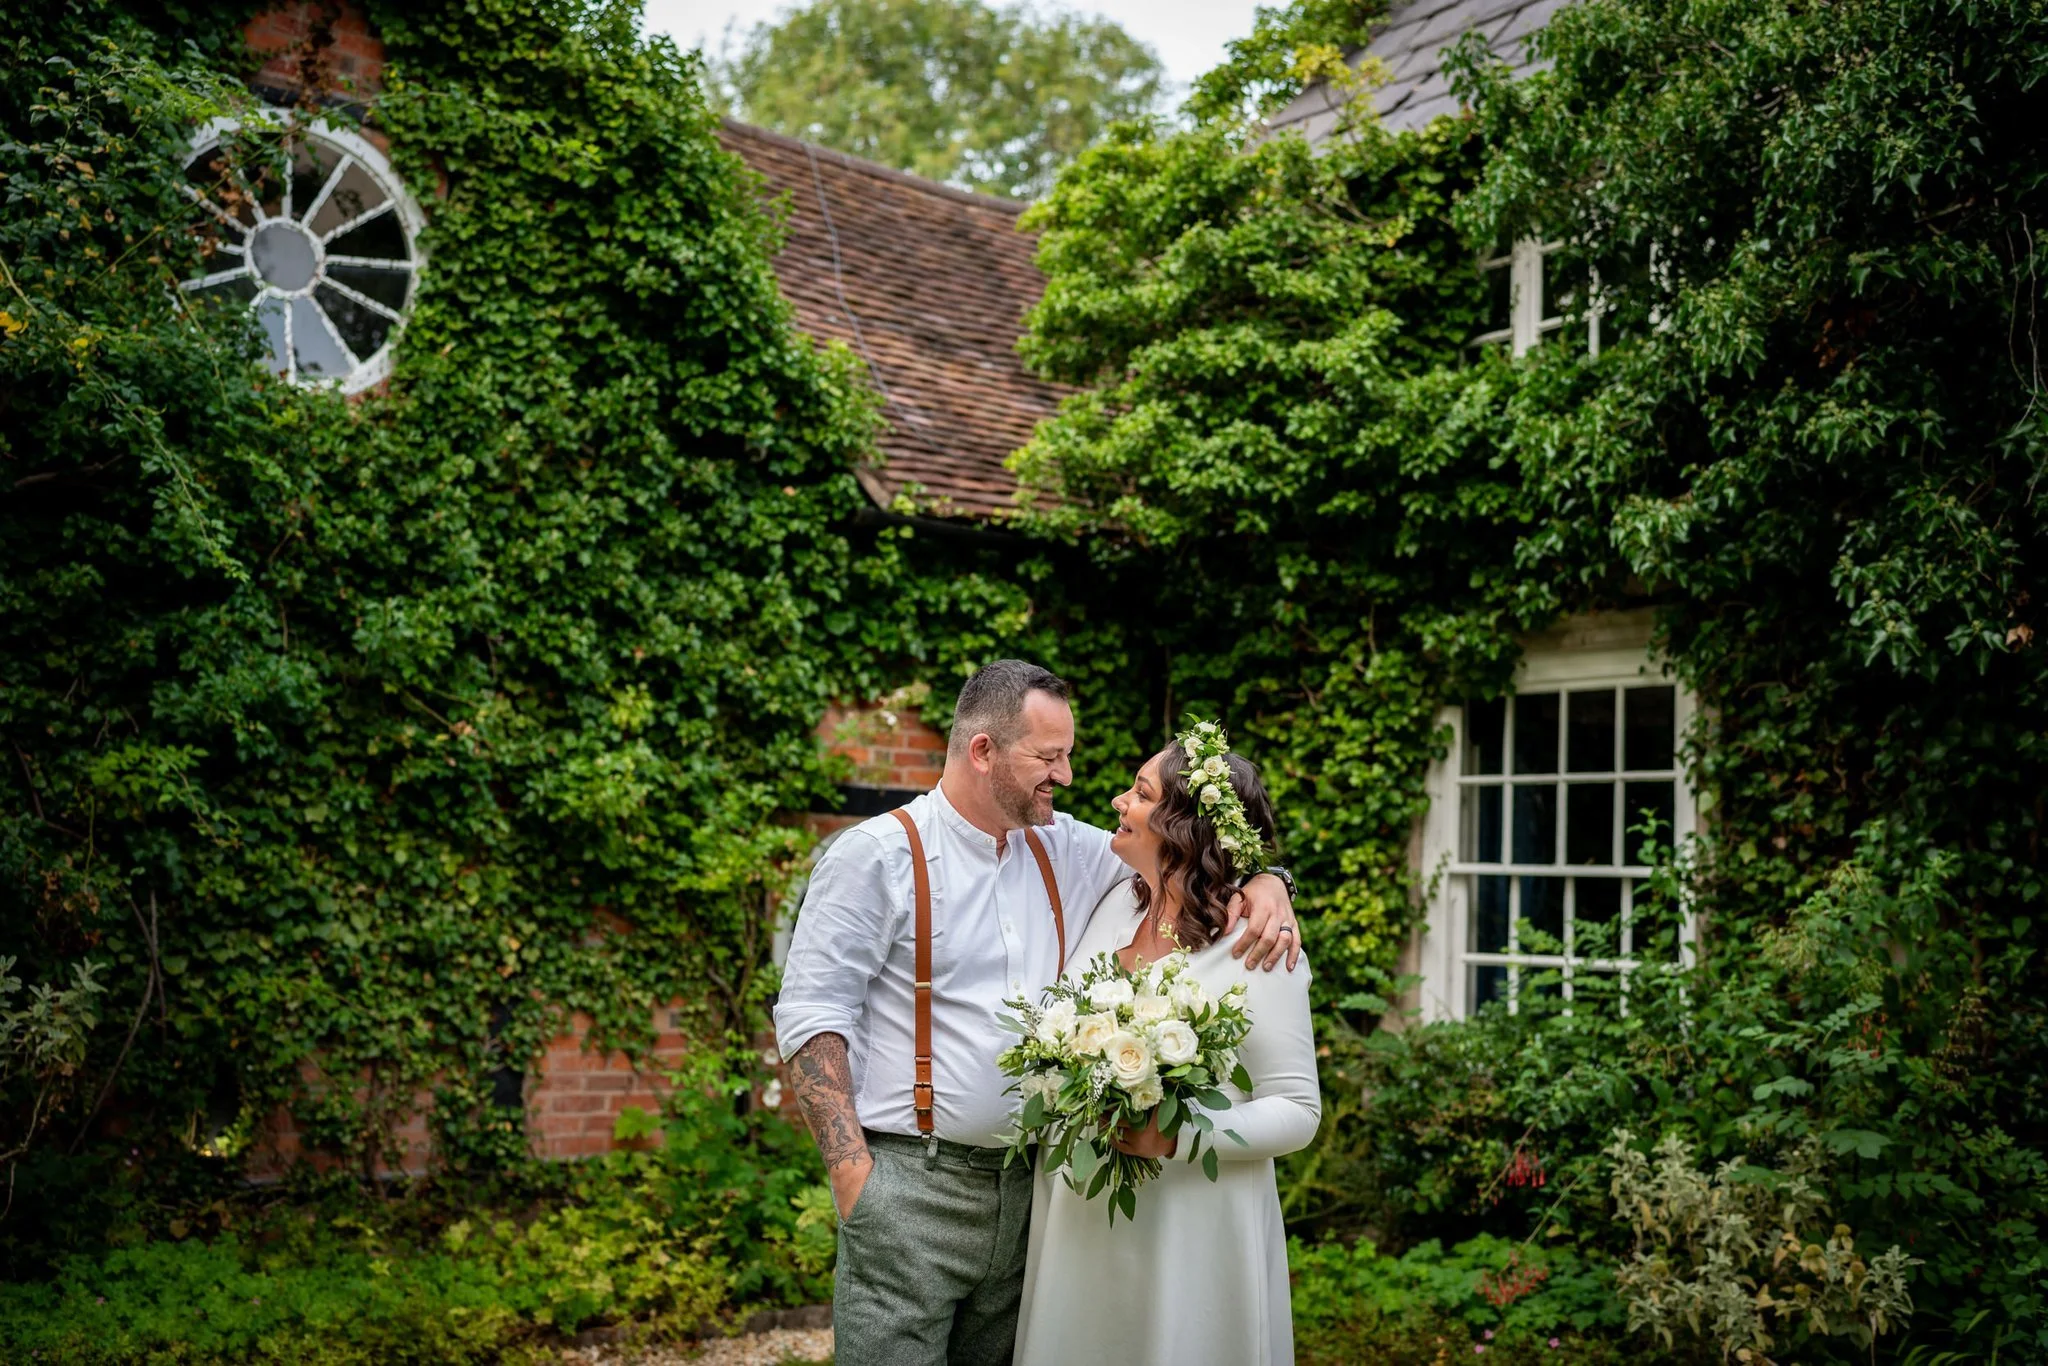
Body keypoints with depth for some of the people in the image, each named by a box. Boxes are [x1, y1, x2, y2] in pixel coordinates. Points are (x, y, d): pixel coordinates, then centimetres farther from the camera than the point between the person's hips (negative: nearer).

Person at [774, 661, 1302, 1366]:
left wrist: (1263, 882, -4)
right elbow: (811, 1014, -10)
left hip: (1025, 1187, 6)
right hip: (909, 1185, -5)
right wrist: (850, 1168, -17)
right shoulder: (877, 856, -7)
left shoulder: (1065, 851, 9)